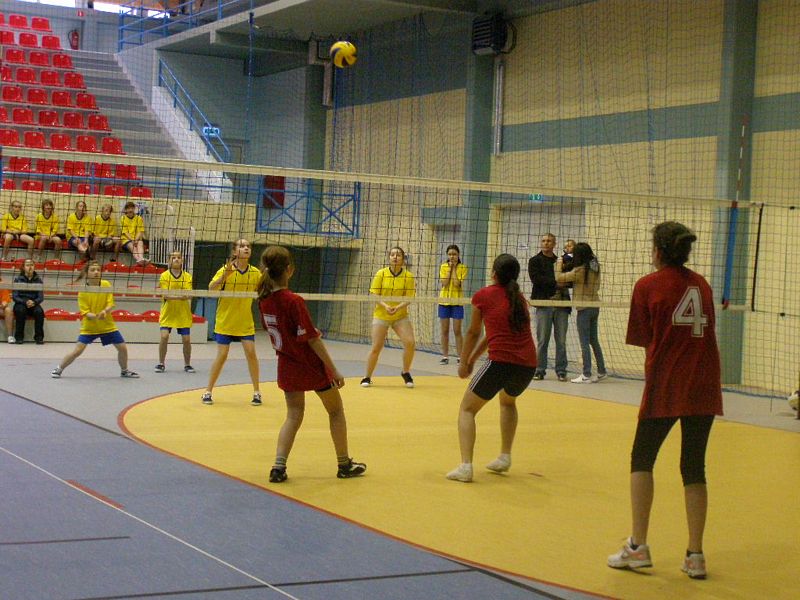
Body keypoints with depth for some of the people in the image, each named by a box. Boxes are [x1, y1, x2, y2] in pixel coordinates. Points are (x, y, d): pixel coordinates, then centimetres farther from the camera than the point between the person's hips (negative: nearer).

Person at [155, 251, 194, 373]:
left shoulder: (188, 276, 3)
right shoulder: (165, 276, -2)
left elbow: (190, 295, -6)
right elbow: (165, 295, -13)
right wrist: (179, 296, -30)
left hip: (183, 314, 2)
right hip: (167, 313, -2)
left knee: (186, 339, 0)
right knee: (164, 337, -12)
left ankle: (187, 365, 17)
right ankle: (161, 364, 3)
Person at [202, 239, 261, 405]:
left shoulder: (255, 273, -2)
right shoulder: (226, 269, -11)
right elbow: (211, 287, -23)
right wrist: (224, 276, -41)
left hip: (246, 323, 2)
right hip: (225, 321, -2)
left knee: (251, 353, -5)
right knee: (221, 356, -2)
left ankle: (256, 392, 7)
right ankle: (208, 391, 11)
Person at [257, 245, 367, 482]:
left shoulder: (264, 300, -6)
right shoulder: (294, 301, -26)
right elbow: (312, 339, -22)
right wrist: (334, 370, -16)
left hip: (287, 365, 6)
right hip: (312, 365, -5)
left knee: (293, 415, 13)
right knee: (336, 411, 14)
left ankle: (279, 466, -4)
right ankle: (344, 464, 24)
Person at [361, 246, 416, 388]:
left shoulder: (408, 276, -4)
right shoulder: (381, 274, -4)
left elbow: (409, 298, -6)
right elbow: (375, 295, -5)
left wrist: (398, 307, -25)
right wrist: (385, 306, -22)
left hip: (400, 316, 1)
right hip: (381, 316, -1)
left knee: (410, 342, -15)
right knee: (376, 348, -5)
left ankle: (406, 373, 9)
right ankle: (367, 377, 13)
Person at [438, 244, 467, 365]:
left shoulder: (462, 268, -3)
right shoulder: (443, 267, 4)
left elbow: (457, 284, -16)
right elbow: (444, 283, -9)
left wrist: (454, 268, -11)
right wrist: (449, 268, -9)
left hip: (457, 302, -2)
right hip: (444, 301, 2)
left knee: (457, 331, -2)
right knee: (444, 331, 6)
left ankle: (460, 356, 2)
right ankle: (445, 356, 12)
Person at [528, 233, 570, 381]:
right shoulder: (535, 261, 7)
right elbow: (536, 279, -9)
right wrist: (555, 283, -14)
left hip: (561, 305, 2)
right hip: (544, 304, -2)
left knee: (561, 341, 2)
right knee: (542, 340, -2)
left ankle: (561, 371, 7)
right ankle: (540, 370, 4)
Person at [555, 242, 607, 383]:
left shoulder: (579, 270, -17)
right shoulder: (596, 268, 4)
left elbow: (559, 277, -11)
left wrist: (559, 264, 4)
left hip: (584, 308, -7)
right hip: (595, 306, 7)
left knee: (585, 343, -2)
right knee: (594, 340, 16)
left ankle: (586, 375, -1)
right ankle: (601, 371, 20)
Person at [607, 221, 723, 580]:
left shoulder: (648, 286, -3)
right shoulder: (702, 285, 11)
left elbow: (642, 338, -2)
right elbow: (706, 331, 12)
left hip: (665, 387, -4)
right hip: (704, 388, 4)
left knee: (642, 459, 10)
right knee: (694, 467, 9)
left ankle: (638, 547, 5)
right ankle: (695, 555, 8)